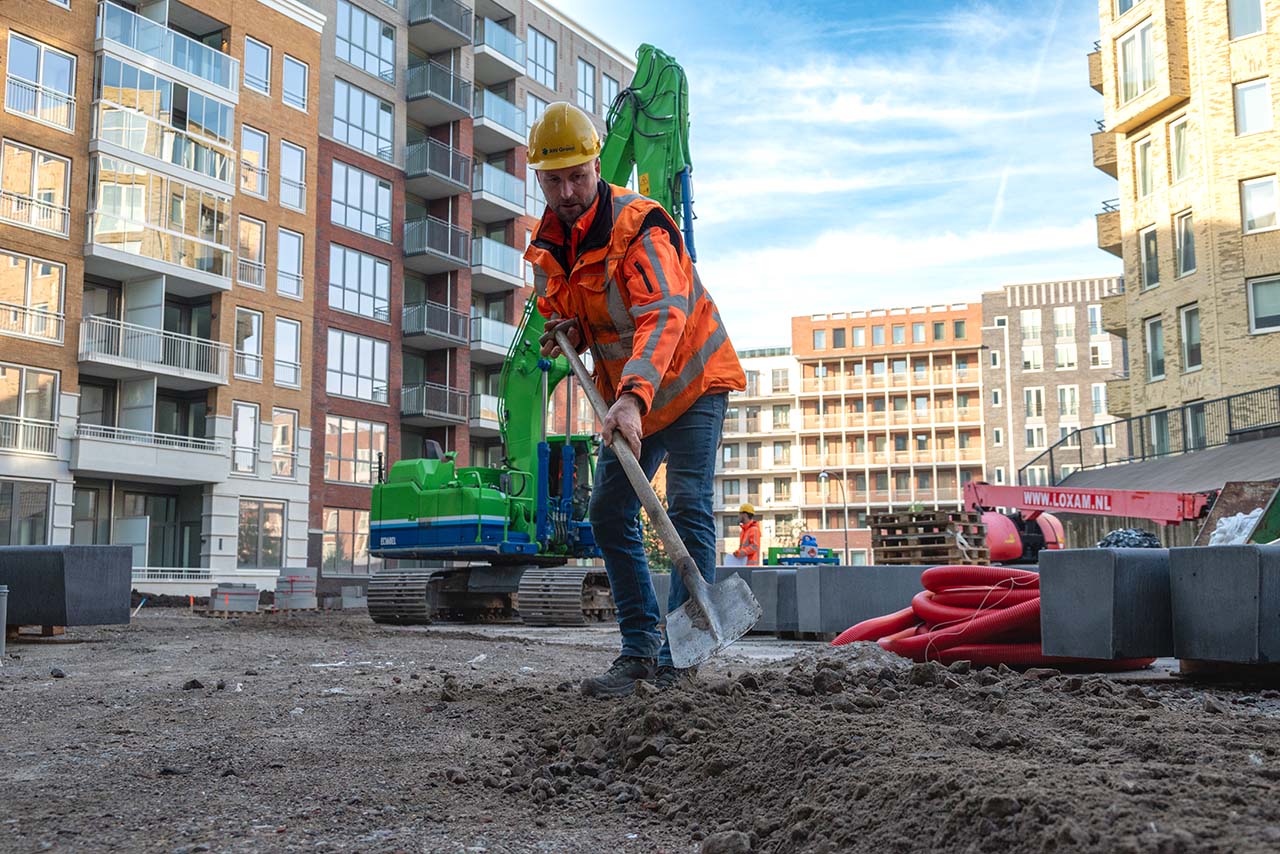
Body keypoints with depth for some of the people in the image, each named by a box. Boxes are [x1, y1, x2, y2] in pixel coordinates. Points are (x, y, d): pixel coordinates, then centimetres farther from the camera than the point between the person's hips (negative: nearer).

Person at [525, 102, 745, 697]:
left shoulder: (638, 224, -24)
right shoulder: (545, 247, -1)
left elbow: (664, 315, -39)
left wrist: (634, 396, -53)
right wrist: (565, 333, -10)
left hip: (691, 381, -7)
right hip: (625, 396, 7)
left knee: (688, 509, -15)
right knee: (609, 511, 3)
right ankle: (639, 650, 10)